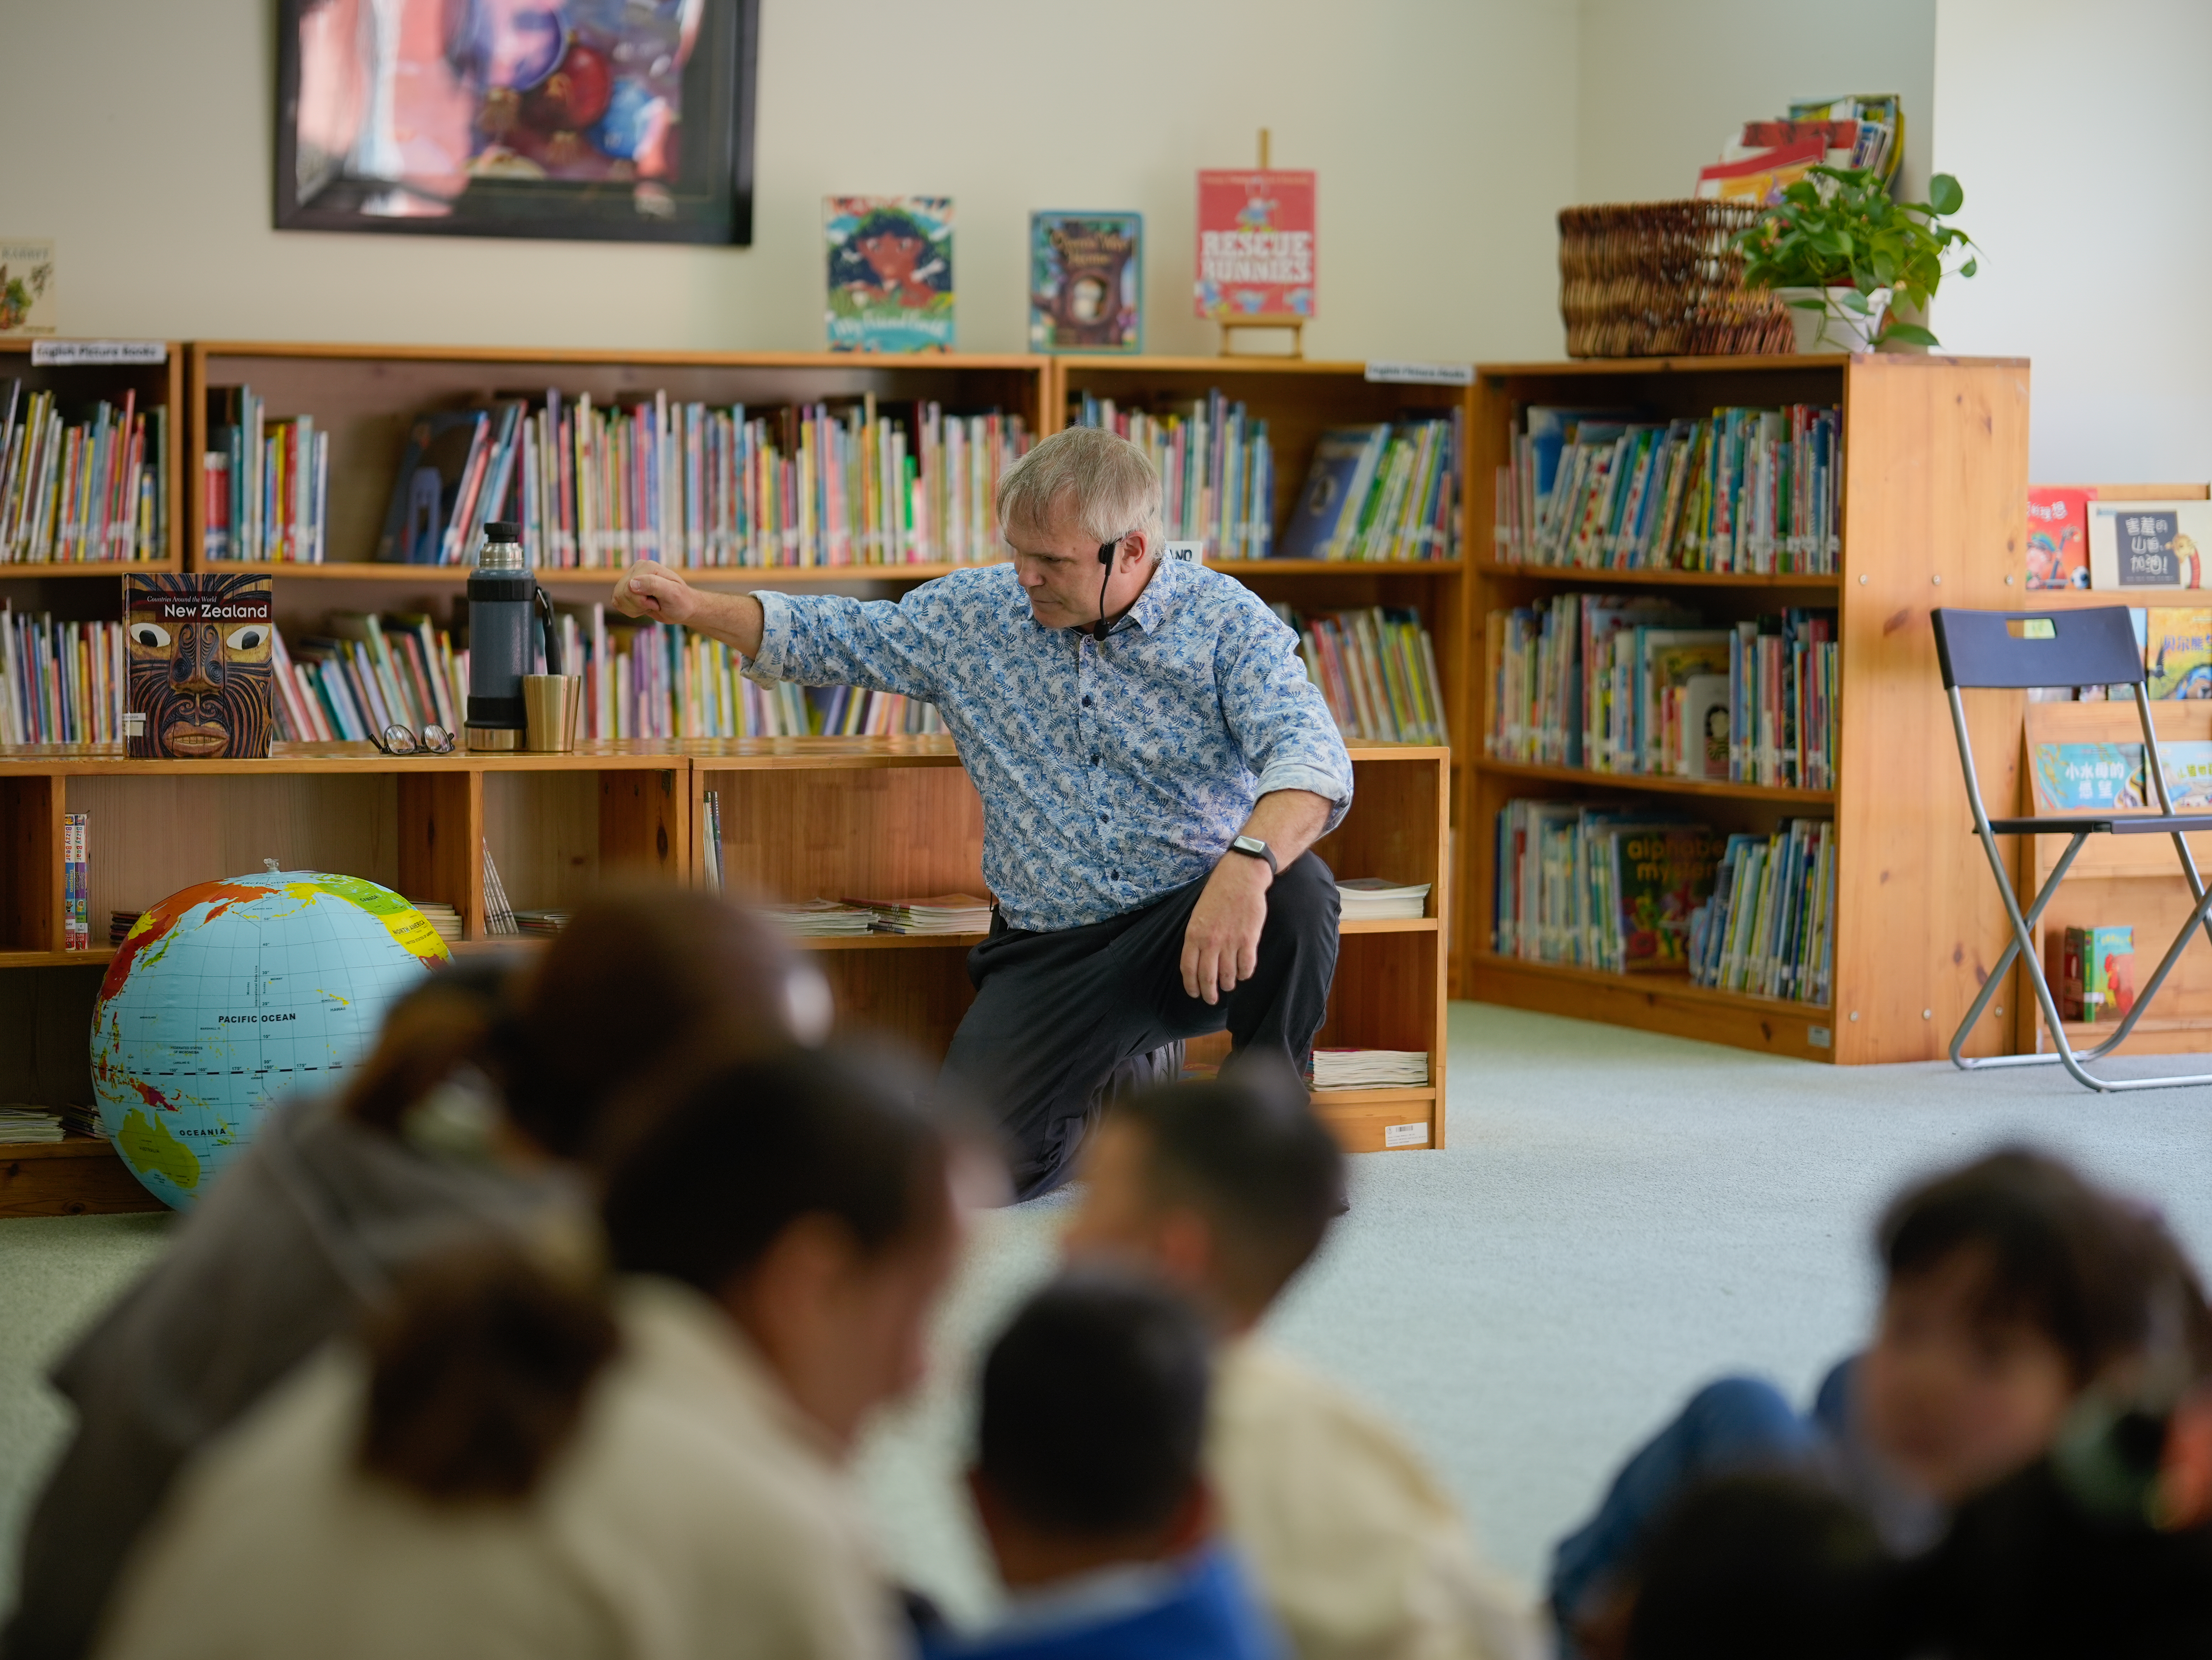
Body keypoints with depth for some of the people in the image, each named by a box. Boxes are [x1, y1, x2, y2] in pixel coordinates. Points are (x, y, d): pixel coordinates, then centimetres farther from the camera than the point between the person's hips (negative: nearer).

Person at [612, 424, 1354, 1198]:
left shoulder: (1225, 621, -9)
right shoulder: (975, 613, 5)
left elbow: (1311, 755, -24)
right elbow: (833, 638, 17)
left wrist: (1247, 864, -45)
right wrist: (693, 607, 1)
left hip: (1193, 926, -3)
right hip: (1050, 951, 3)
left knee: (1295, 889, -37)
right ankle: (1113, 1078, 18)